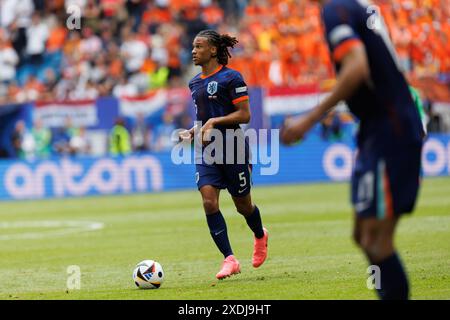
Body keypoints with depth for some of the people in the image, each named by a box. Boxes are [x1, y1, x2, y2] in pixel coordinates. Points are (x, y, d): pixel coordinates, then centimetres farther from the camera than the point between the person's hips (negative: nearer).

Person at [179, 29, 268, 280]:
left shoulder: (231, 78, -10)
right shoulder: (195, 83, 13)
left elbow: (244, 115, -14)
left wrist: (214, 122, -22)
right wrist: (193, 131, 7)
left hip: (233, 148, -6)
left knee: (243, 204, 7)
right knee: (209, 202, -13)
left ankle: (260, 236, 41)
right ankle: (230, 260, -11)